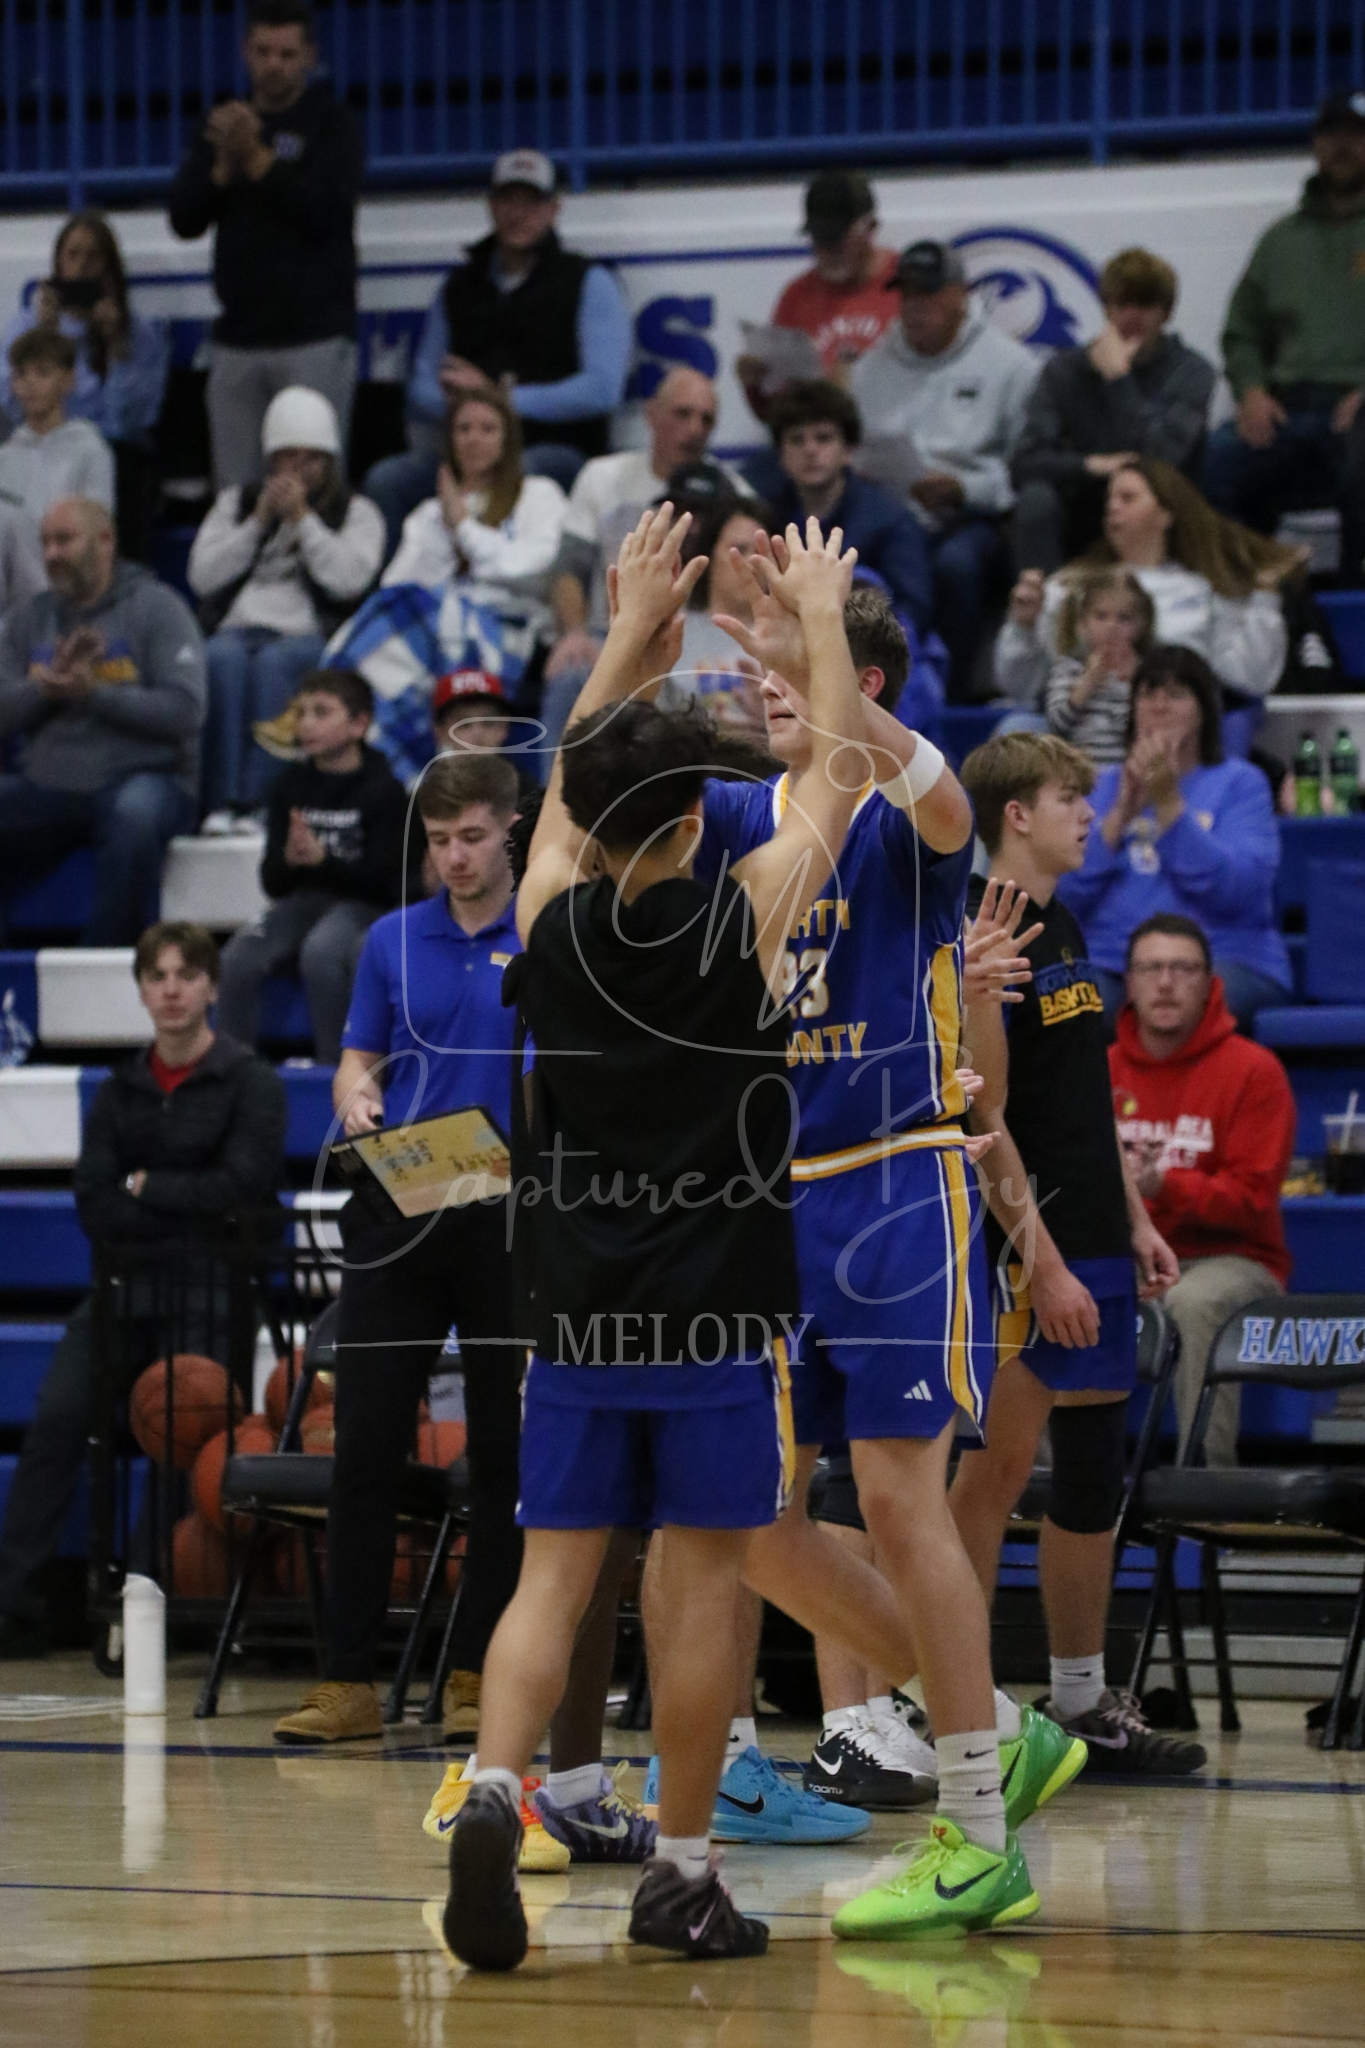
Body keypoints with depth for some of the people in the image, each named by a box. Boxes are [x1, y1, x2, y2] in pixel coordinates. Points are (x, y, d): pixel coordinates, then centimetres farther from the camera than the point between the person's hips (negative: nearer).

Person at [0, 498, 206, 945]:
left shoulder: (156, 607, 1)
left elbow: (185, 711, -11)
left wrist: (94, 693, -18)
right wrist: (47, 684, -12)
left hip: (142, 777, -4)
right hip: (45, 787, 4)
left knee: (135, 813, -38)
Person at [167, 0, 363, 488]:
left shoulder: (329, 124, 3)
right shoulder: (225, 123, 15)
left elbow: (327, 211, -12)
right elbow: (184, 220, 7)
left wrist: (257, 159, -17)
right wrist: (224, 165, -10)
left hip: (314, 340, -4)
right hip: (237, 338, 4)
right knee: (235, 490, 0)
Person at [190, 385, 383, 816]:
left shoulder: (356, 512, 16)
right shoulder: (237, 502, 24)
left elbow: (349, 579, -3)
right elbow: (202, 576, 10)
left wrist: (303, 518, -3)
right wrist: (258, 522, 4)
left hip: (312, 635, -2)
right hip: (239, 628, 2)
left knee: (273, 663, -37)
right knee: (224, 659, -35)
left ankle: (258, 801, -43)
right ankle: (223, 802, -42)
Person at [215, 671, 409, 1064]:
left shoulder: (383, 789, -4)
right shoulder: (292, 785, 10)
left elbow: (381, 880, -9)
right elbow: (273, 884, 7)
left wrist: (322, 859, -25)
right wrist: (288, 859, -17)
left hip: (362, 903, -4)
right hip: (303, 897, 4)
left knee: (321, 950, -38)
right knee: (237, 961, -24)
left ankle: (332, 1065, -27)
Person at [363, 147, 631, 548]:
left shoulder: (589, 283, 5)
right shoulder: (461, 285, 19)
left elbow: (601, 391, -7)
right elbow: (423, 388, 19)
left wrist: (503, 398, -9)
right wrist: (459, 402, -6)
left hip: (559, 450, -4)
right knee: (386, 479, -24)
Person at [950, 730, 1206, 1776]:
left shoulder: (1063, 927, 15)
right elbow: (985, 1120, -18)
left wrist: (1136, 1220, 19)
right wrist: (1042, 1264, -21)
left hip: (1093, 1242, 10)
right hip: (1030, 1252, -9)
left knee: (1094, 1473, 12)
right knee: (1000, 1466, -8)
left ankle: (1085, 1704, 18)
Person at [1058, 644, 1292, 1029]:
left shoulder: (1240, 783, 9)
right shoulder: (1105, 785, 18)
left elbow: (1237, 892, -8)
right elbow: (1069, 896, 5)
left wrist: (1169, 803, -12)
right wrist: (1123, 810, -5)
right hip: (1108, 962, 2)